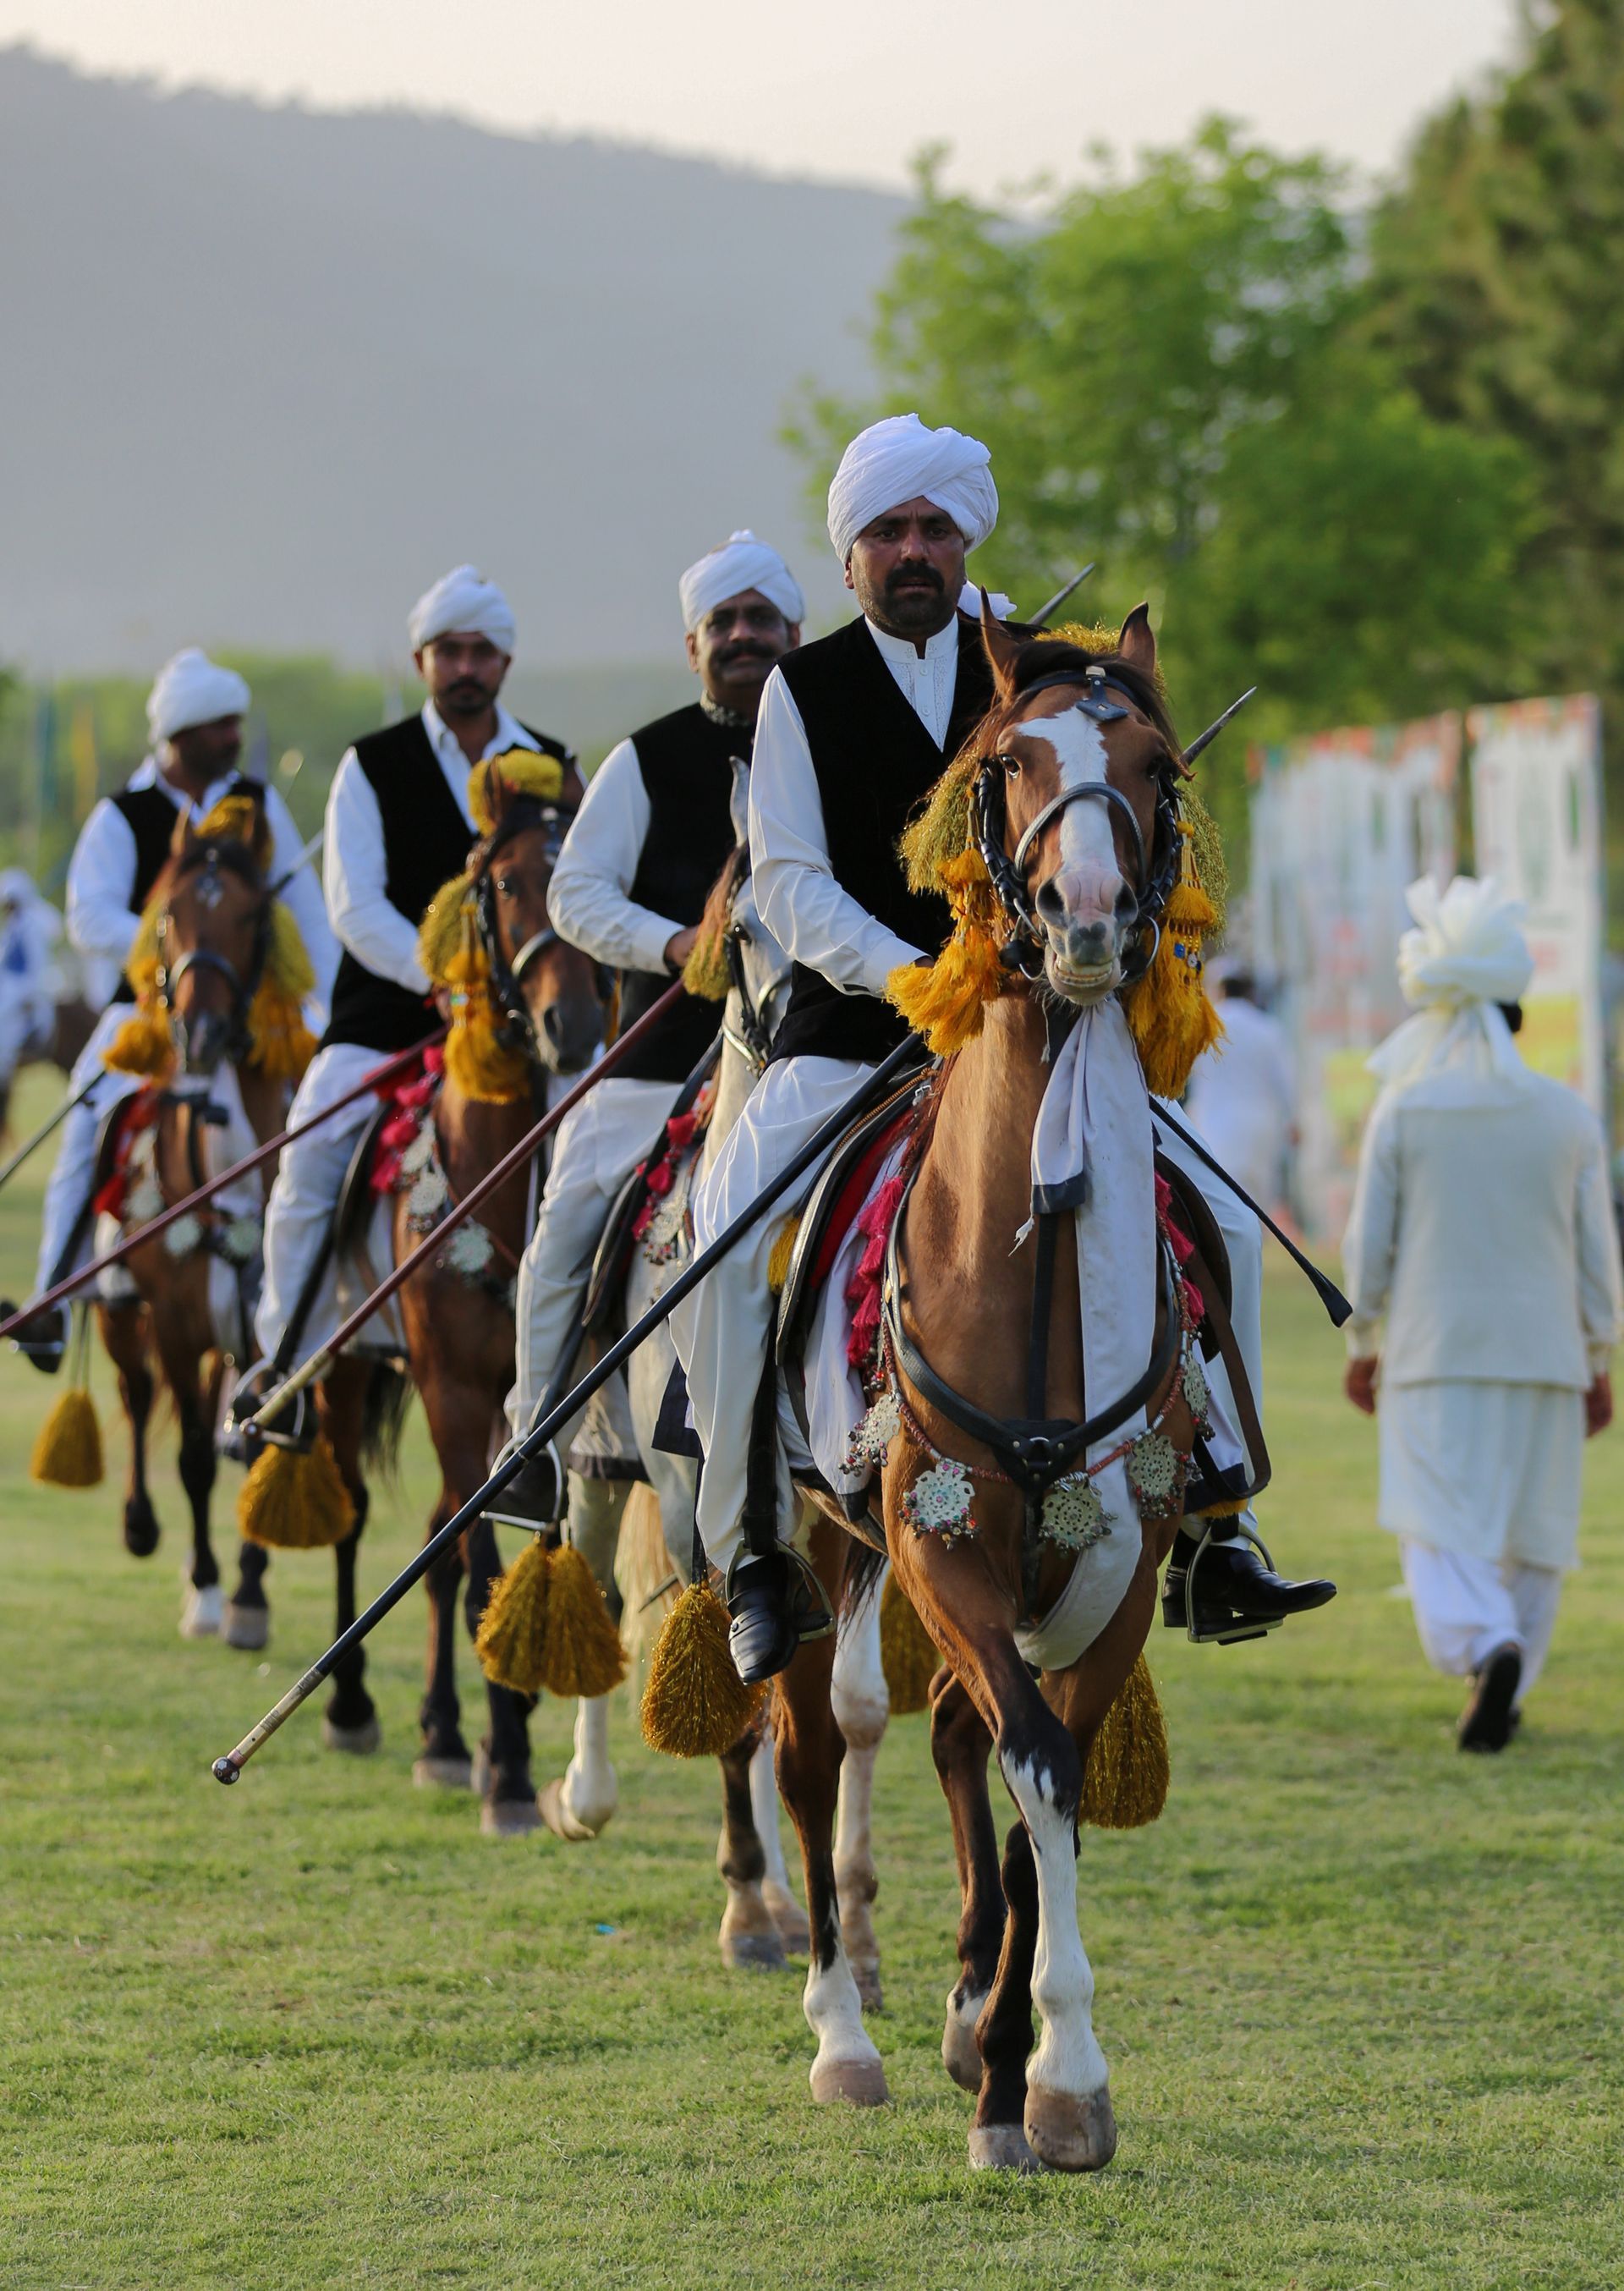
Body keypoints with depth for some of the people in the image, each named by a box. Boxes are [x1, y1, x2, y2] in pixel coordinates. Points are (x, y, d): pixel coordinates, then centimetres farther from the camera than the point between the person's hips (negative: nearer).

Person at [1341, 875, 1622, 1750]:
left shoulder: (1402, 1111, -4)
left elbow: (1370, 1242, -1)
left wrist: (1363, 1346, 12)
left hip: (1434, 1352, -2)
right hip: (1541, 1351, 2)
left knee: (1440, 1529, -3)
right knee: (1529, 1530, 13)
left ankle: (1488, 1648, -29)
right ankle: (1502, 1696, 17)